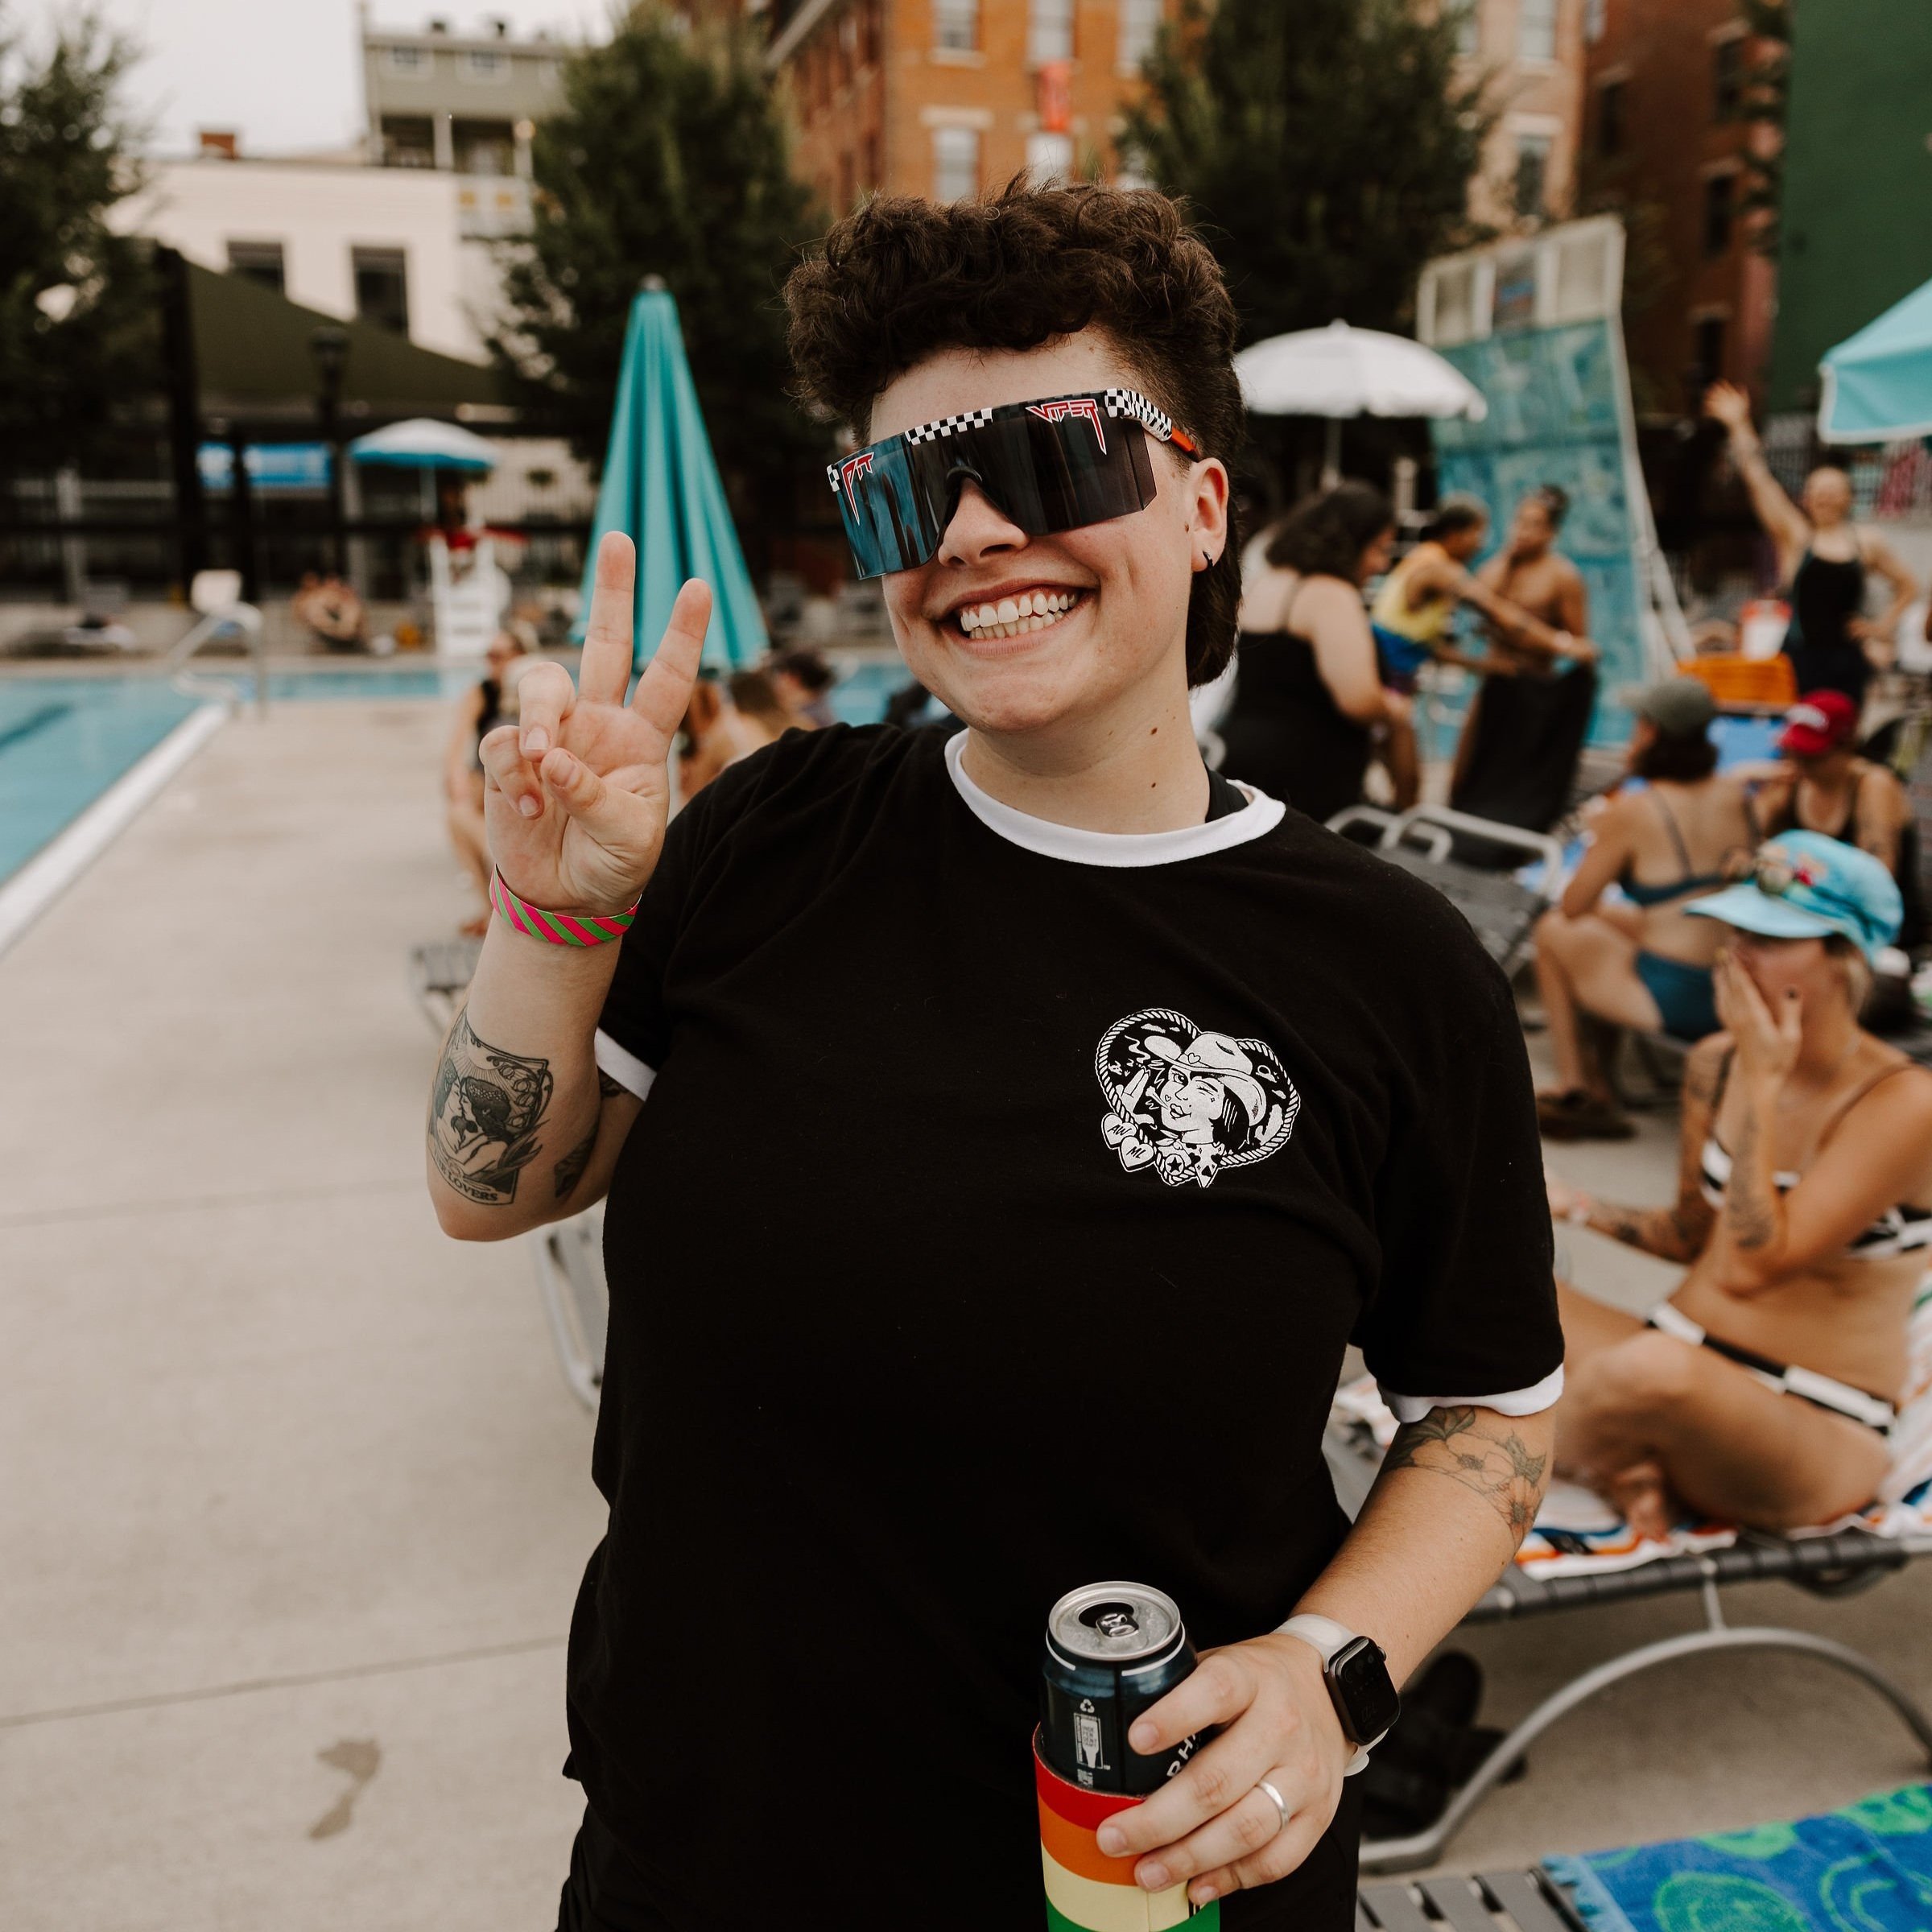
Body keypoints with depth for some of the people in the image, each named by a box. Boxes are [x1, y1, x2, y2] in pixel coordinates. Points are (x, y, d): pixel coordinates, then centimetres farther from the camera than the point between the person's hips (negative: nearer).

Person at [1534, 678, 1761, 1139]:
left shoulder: (1633, 810, -13)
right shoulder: (1736, 795, 5)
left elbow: (1573, 906, -5)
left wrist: (1600, 840, 15)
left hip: (1674, 1003, -7)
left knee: (1554, 930, 16)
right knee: (1611, 919, 28)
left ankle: (1576, 1085, 25)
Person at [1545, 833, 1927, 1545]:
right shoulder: (1717, 1063, 3)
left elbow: (1748, 1268, -25)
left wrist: (1763, 1084, -21)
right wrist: (1576, 1206, 0)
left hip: (1817, 1434, -6)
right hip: (1677, 1354, 7)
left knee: (1658, 1372, -41)